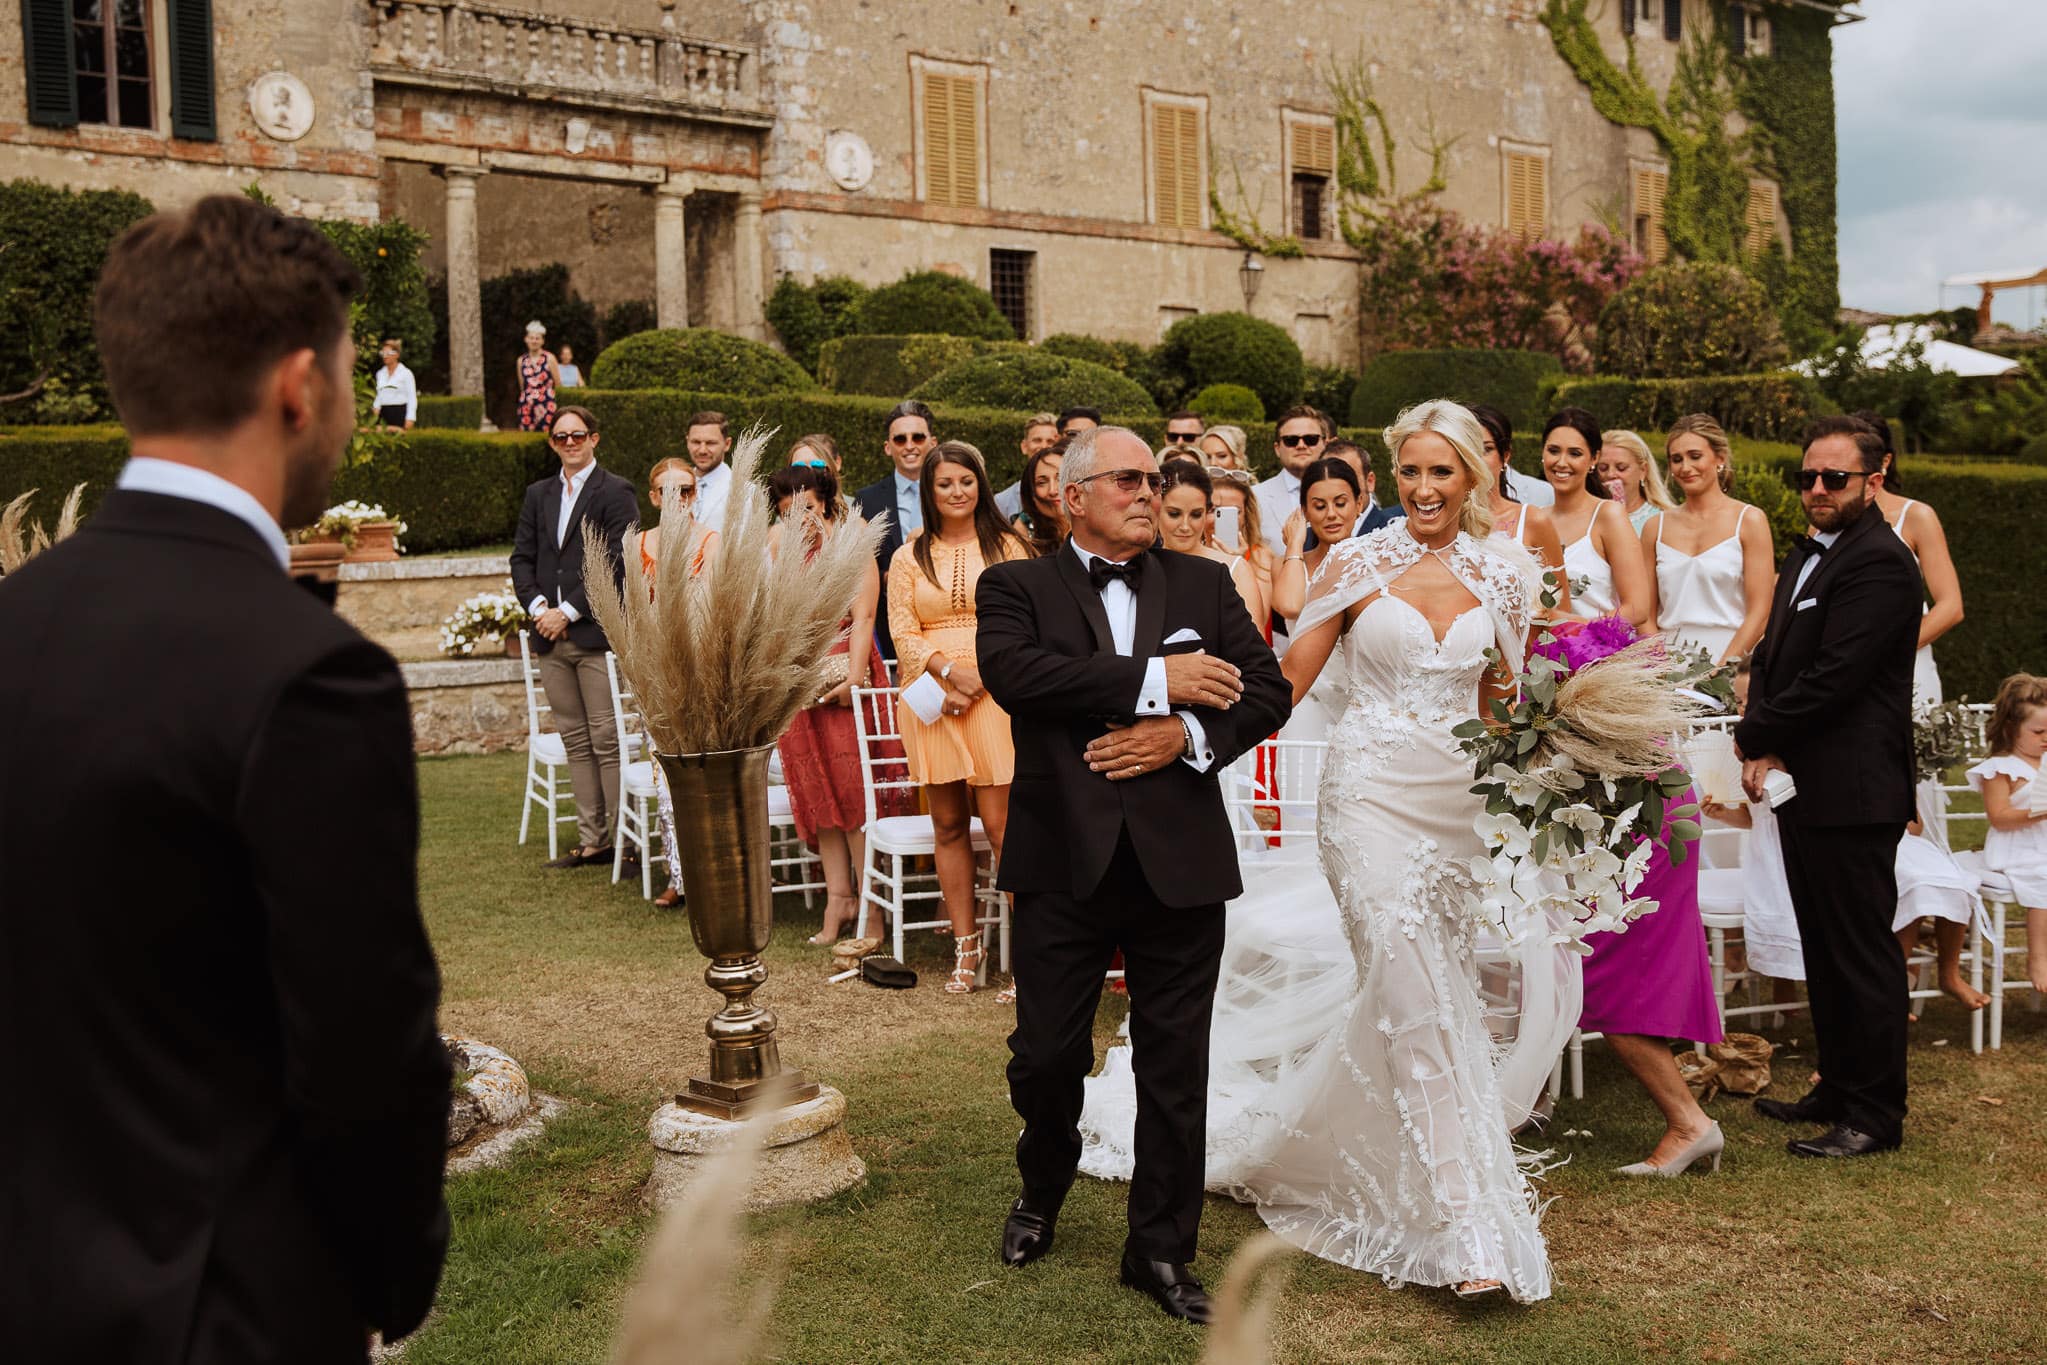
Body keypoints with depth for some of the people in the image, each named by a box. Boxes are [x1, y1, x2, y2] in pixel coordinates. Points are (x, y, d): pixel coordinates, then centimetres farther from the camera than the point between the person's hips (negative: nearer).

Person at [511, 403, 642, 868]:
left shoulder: (615, 493, -2)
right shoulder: (538, 495, 17)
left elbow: (615, 563, -10)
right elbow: (521, 557, 14)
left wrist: (567, 611, -12)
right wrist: (537, 605, -4)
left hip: (597, 633, -6)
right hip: (550, 637, 6)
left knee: (607, 740, -6)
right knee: (575, 741, 9)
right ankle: (591, 841, 14)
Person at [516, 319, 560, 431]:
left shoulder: (549, 359, 0)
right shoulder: (521, 360, 10)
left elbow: (558, 384, 2)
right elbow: (522, 386, 18)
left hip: (546, 405, -3)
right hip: (527, 405, 3)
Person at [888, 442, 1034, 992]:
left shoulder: (1006, 546, 6)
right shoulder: (909, 558, 12)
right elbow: (903, 632, 5)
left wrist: (981, 680, -10)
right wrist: (952, 671, -11)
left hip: (996, 695, -3)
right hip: (932, 699, 3)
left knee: (999, 821, -9)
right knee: (948, 824, 4)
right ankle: (966, 946, 12)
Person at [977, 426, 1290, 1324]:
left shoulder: (1203, 584, 11)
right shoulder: (1017, 587, 2)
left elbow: (1268, 689, 4)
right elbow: (1012, 673, -18)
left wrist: (1186, 734, -14)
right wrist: (1157, 679, -18)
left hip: (1179, 863, 2)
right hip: (1064, 860, -2)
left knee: (1175, 1066, 8)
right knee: (1046, 1054, 8)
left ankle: (1161, 1249, 25)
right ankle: (1042, 1194, 39)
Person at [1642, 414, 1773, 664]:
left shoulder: (1749, 520, 1)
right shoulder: (1655, 527, 9)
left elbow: (1759, 612, -5)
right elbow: (1646, 614, 10)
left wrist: (1719, 671, -14)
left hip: (1731, 664, -2)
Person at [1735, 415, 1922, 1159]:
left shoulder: (1879, 561, -15)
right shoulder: (1808, 558, 16)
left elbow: (1833, 677, -21)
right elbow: (1773, 655, 17)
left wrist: (1754, 737, -9)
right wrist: (1764, 748, 0)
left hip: (1853, 791, -10)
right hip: (1805, 787, 10)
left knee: (1862, 951, -2)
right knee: (1825, 950, 17)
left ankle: (1875, 1115, 8)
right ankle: (1838, 1089, 29)